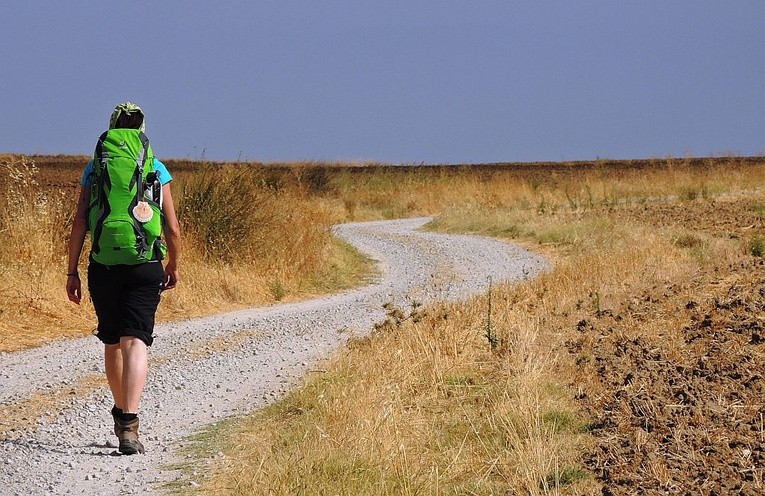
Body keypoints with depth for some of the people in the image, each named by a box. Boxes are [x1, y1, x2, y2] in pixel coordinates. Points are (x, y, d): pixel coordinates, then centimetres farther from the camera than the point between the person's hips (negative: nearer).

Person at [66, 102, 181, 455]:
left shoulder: (95, 169, 5)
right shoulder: (156, 170, 2)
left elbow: (79, 224, 0)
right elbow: (172, 228, 2)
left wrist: (72, 271, 6)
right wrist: (174, 265, 18)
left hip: (103, 266, 2)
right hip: (145, 267, -2)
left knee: (112, 343, 19)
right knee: (135, 343, -8)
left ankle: (121, 412, 36)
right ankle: (129, 425, -23)